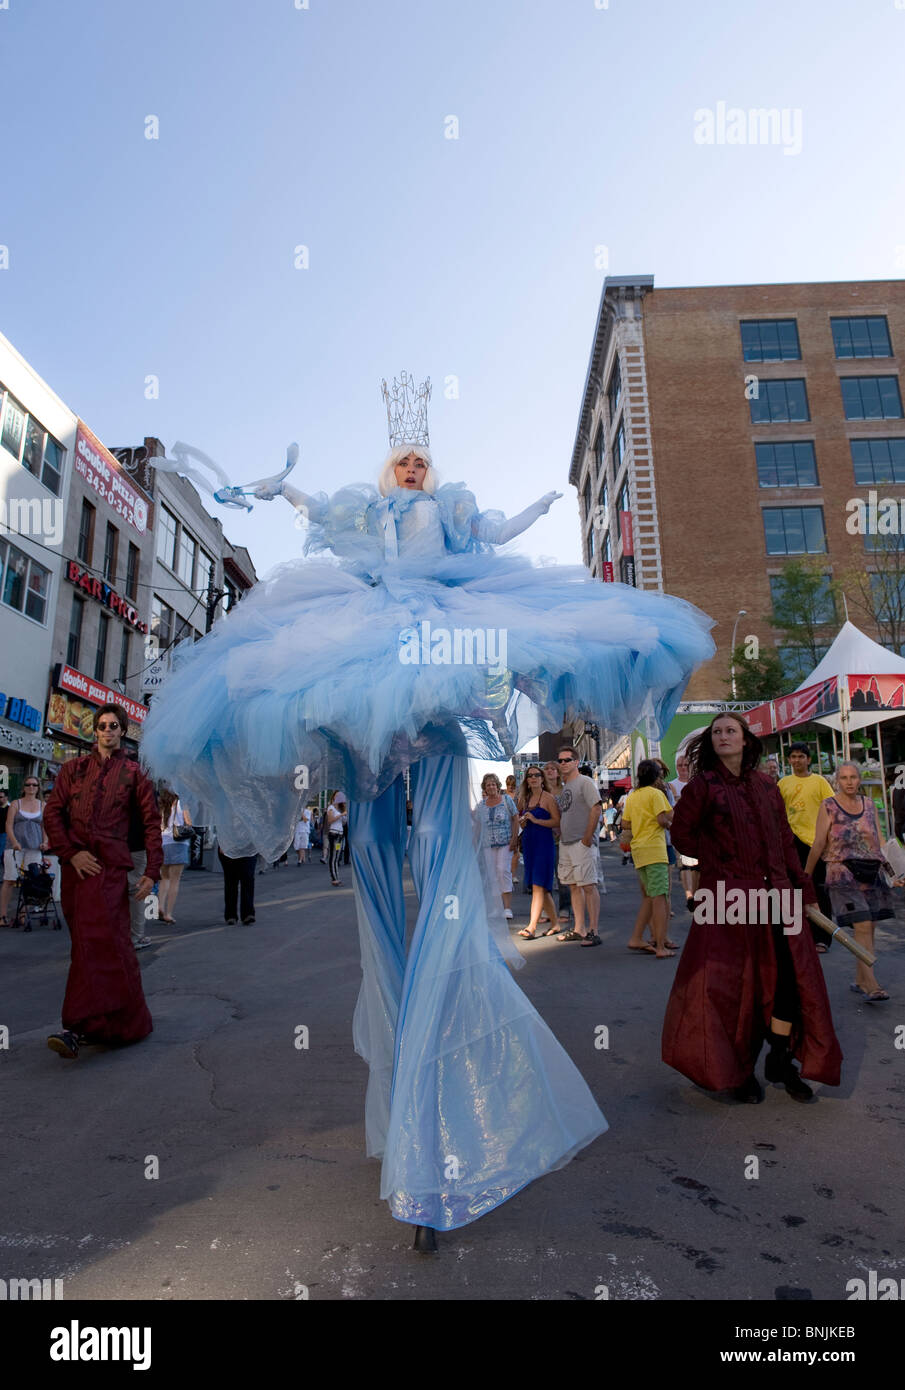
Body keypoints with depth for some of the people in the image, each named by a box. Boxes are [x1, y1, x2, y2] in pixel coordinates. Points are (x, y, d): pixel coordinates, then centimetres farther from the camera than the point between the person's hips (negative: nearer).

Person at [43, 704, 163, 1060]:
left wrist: (152, 872, 0)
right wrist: (71, 853, -6)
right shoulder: (74, 769, 15)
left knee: (97, 940, -14)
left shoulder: (133, 773, 8)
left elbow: (151, 823, 7)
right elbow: (52, 813, 8)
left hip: (110, 864, -4)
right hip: (75, 865, 4)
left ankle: (80, 1028, -15)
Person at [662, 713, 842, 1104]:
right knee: (732, 981, 2)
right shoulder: (703, 784, -2)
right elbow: (682, 834, 1)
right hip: (728, 895, -4)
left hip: (775, 894, 4)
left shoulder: (765, 786, 11)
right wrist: (722, 857, 1)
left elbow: (785, 841, 14)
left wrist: (802, 887, 9)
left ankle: (781, 1061, 24)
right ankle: (739, 1071, 20)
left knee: (791, 976, 3)